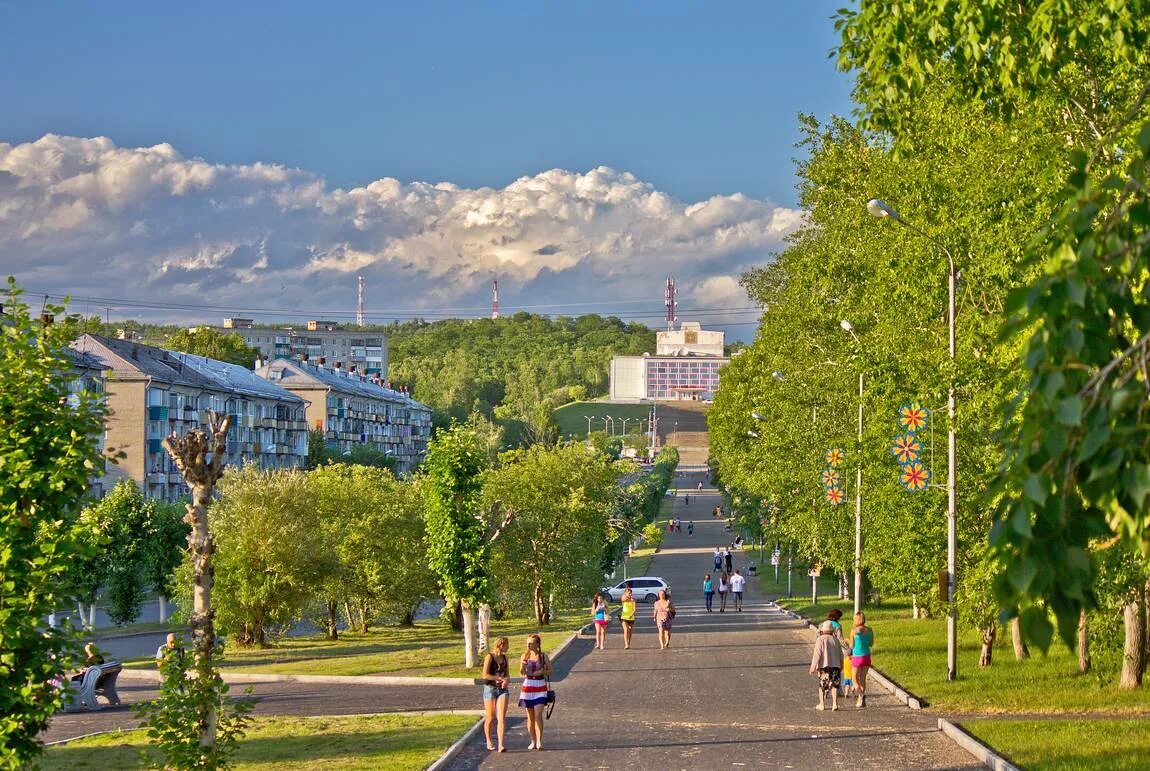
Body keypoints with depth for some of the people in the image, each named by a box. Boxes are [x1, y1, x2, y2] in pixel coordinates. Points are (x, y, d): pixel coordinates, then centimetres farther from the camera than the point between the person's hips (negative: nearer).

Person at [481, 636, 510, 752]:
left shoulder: (505, 658, 11)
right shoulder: (490, 657, -7)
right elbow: (485, 675, -14)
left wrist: (507, 680, -4)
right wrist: (500, 678, -15)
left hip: (502, 689, 4)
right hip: (490, 689, -4)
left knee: (502, 718, -10)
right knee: (490, 718, 6)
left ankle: (501, 745, -16)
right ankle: (489, 741, 27)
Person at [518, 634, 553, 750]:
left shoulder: (543, 656, -2)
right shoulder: (525, 656, 3)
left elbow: (550, 671, 4)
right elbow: (522, 673, -1)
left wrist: (542, 672, -15)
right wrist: (522, 665, -21)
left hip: (540, 687, -3)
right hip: (528, 686, 3)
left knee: (538, 715, -14)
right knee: (530, 716, 7)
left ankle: (539, 741, -13)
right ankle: (533, 741, 16)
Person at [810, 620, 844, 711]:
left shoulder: (820, 639, -6)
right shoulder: (835, 640, 8)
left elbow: (817, 654, -12)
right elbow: (841, 655, 13)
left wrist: (813, 667, -10)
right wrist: (841, 667, 26)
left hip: (824, 666, -3)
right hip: (835, 665, 3)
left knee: (822, 685, 10)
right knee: (834, 685, 3)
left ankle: (822, 704, 17)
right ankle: (835, 703, -11)